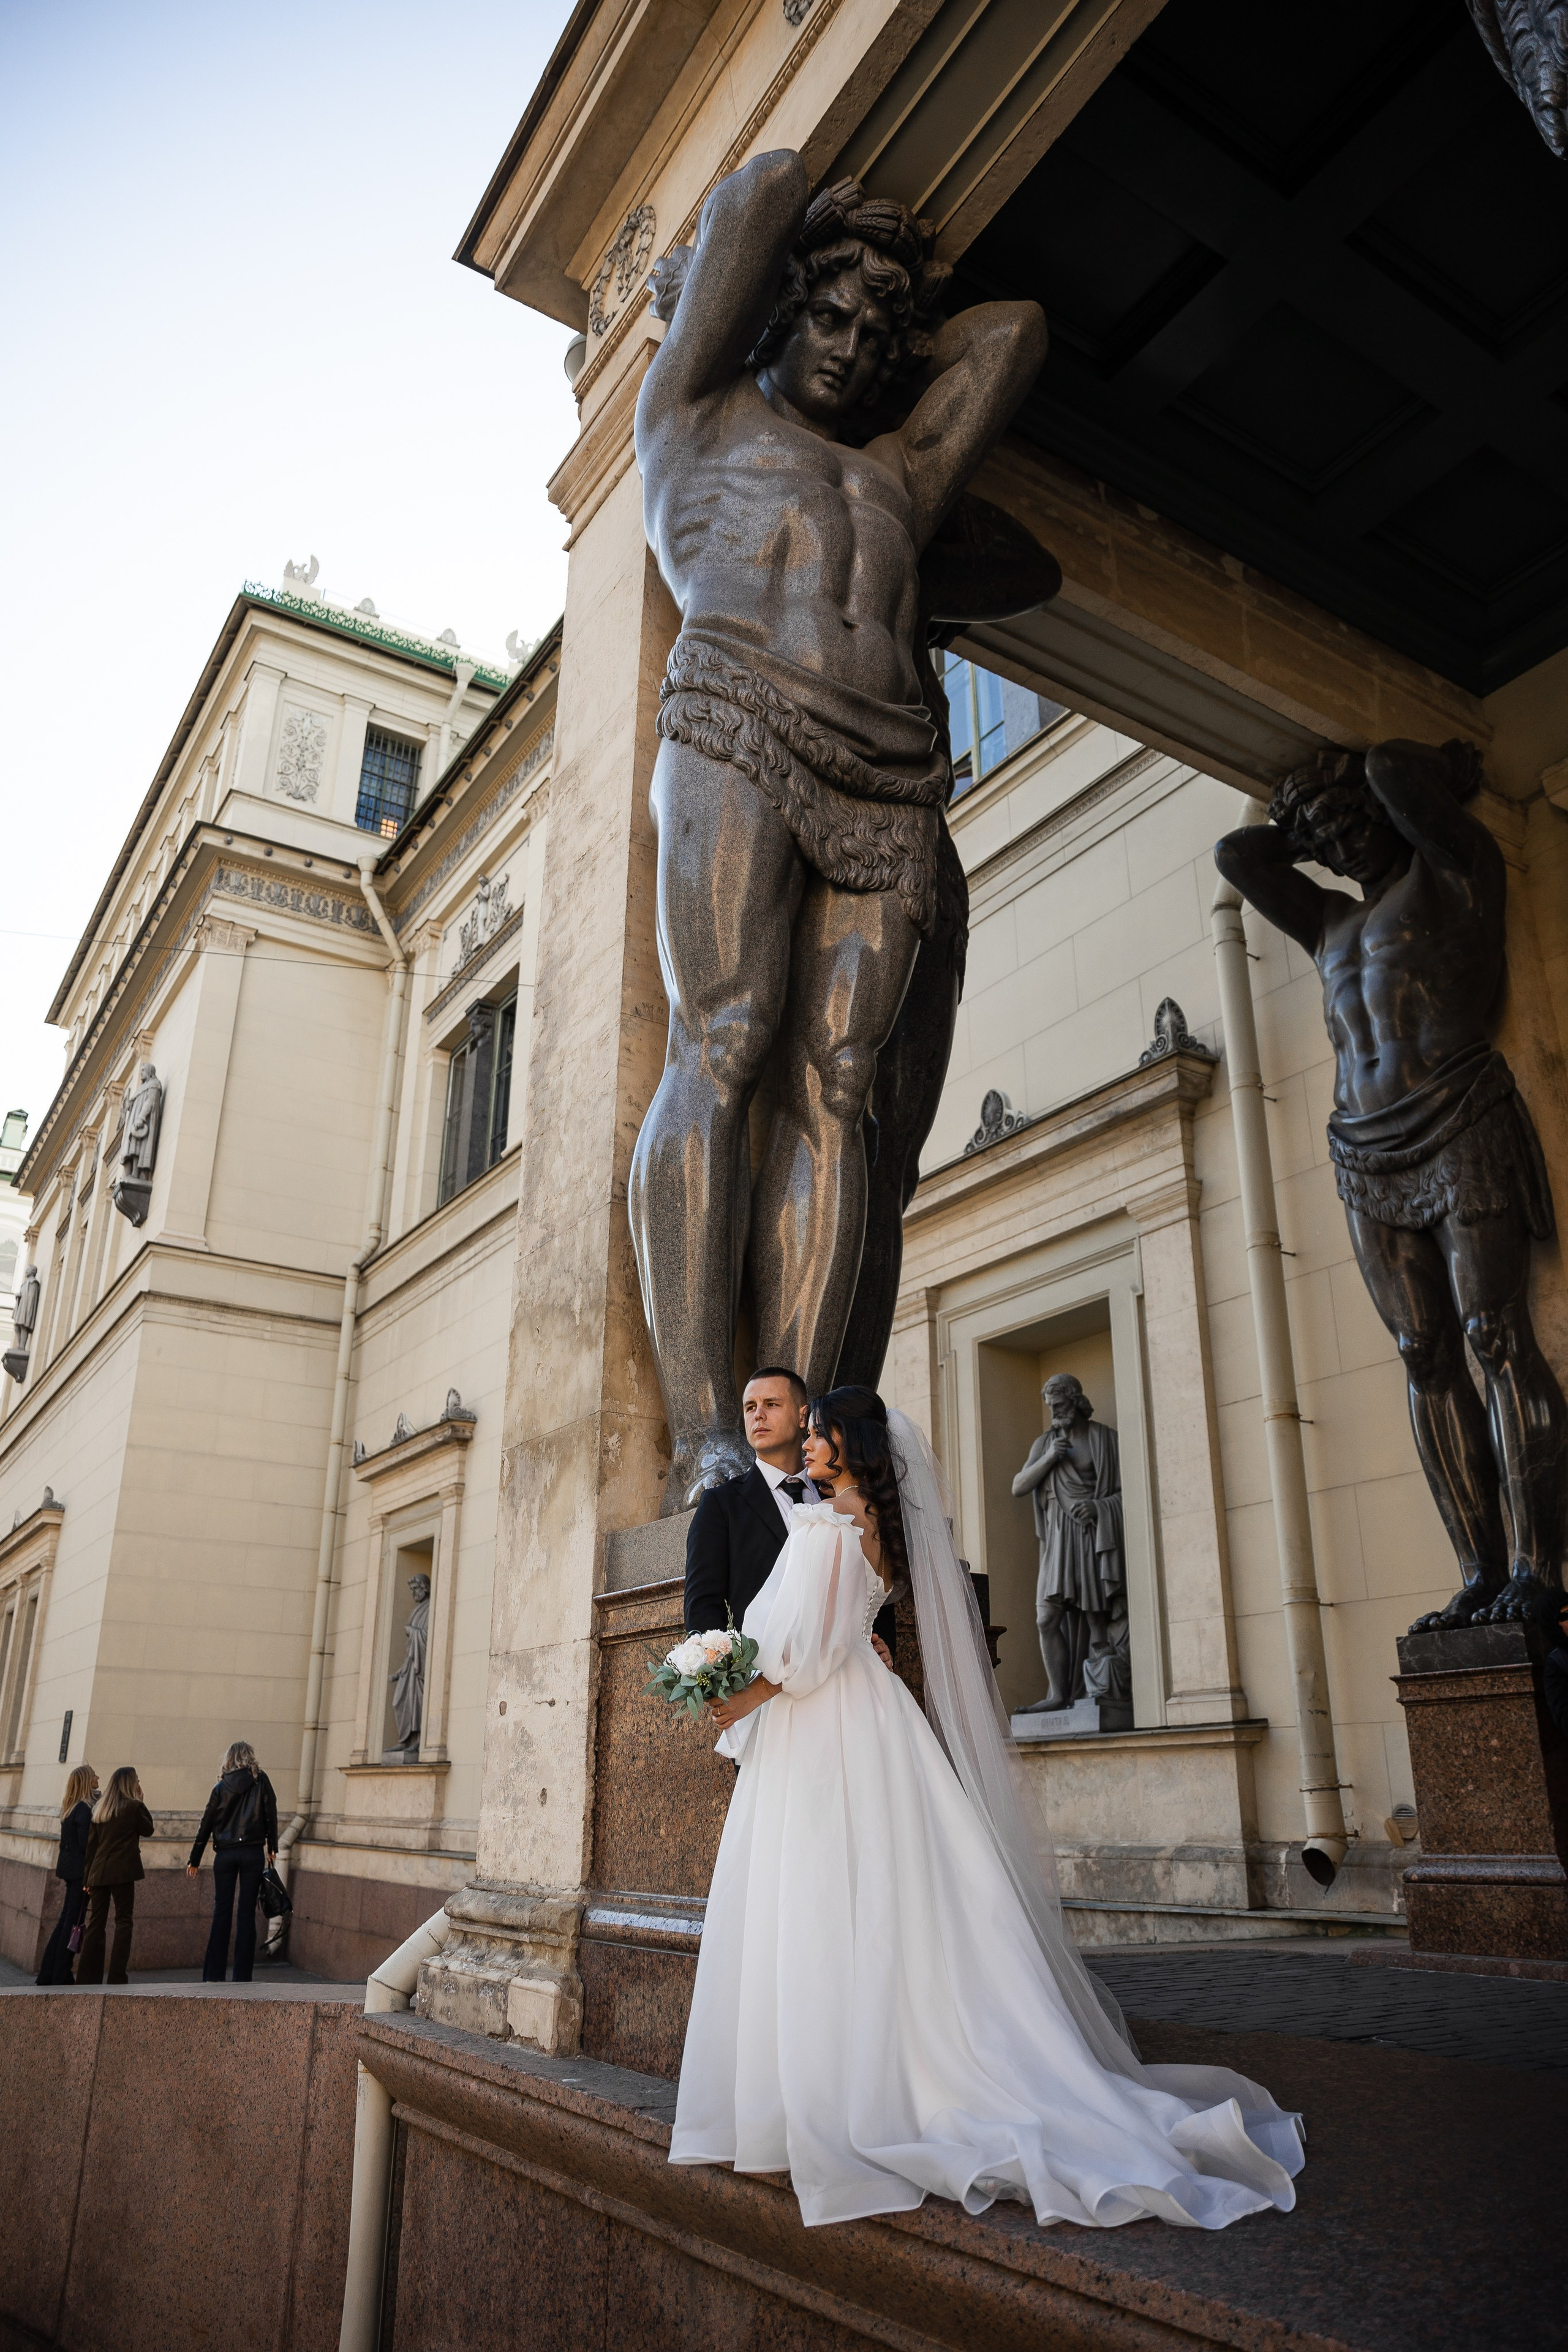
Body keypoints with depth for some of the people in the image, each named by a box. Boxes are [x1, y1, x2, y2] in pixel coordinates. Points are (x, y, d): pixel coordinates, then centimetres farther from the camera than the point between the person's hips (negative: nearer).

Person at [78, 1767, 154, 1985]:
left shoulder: (99, 1809, 13)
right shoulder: (133, 1806, -4)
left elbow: (91, 1844, 12)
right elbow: (148, 1830, 9)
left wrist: (87, 1877, 13)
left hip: (98, 1871, 6)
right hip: (122, 1871, -6)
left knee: (96, 1923, 9)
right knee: (123, 1921, -2)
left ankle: (87, 1977, 9)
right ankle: (117, 1977, -7)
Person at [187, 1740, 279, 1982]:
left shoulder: (221, 1786, 5)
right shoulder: (260, 1781, 0)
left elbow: (207, 1824, 7)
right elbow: (271, 1815, 0)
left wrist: (195, 1860, 13)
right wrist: (272, 1847, 10)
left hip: (225, 1854, 1)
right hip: (253, 1853, -1)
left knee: (221, 1912, 7)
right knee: (247, 1913, 2)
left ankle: (214, 1975, 6)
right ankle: (242, 1976, 2)